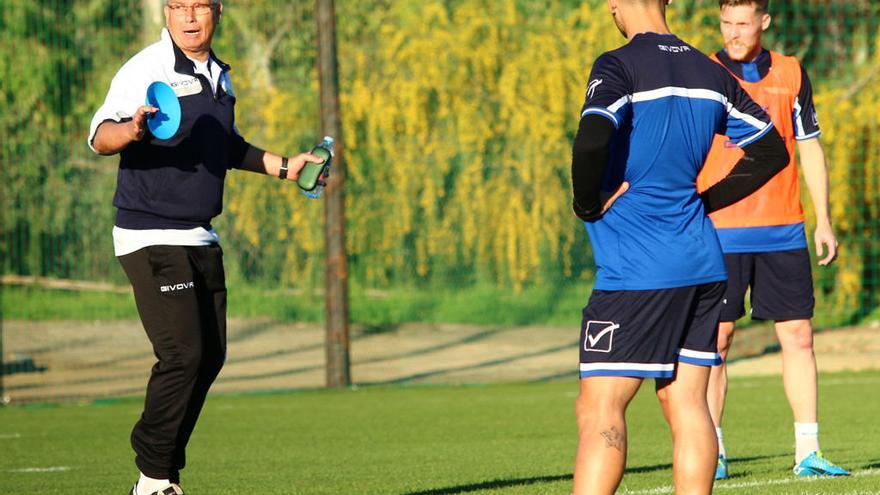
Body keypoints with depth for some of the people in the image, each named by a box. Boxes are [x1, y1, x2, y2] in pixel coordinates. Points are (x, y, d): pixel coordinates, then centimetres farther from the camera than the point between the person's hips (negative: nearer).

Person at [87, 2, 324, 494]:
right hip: (152, 238, -8)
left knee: (210, 355, 8)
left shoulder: (220, 75, 13)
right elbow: (100, 136, -24)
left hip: (202, 240, 8)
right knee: (183, 354, -15)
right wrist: (131, 130, -44)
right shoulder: (147, 68, -12)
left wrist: (283, 166, 26)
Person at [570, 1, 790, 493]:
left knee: (599, 409, -7)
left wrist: (588, 206, -9)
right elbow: (772, 149, 17)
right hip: (703, 264, 7)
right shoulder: (708, 72, 11)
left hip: (636, 269, -7)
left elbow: (592, 141, -27)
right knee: (687, 404, 8)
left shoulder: (618, 67, -9)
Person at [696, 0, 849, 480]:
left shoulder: (791, 74, 8)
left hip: (782, 232, 2)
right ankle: (711, 453, 4)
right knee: (716, 339, -2)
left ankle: (808, 451, 3)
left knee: (798, 336, 0)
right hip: (720, 232, -2)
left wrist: (823, 220, 10)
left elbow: (809, 147, 14)